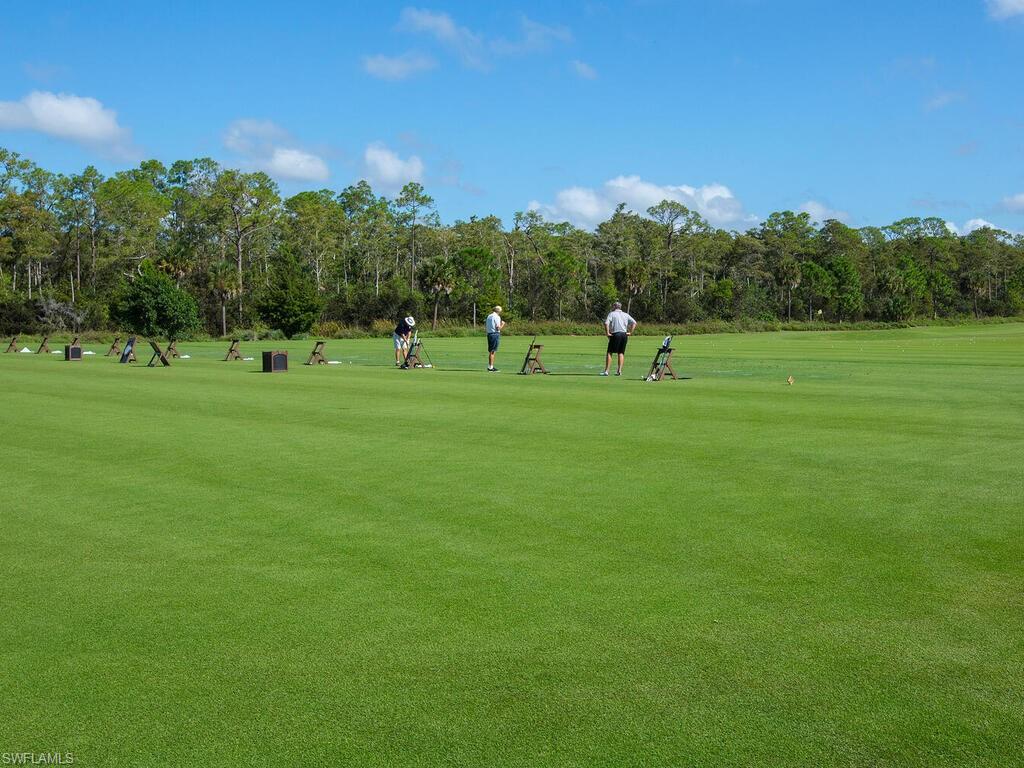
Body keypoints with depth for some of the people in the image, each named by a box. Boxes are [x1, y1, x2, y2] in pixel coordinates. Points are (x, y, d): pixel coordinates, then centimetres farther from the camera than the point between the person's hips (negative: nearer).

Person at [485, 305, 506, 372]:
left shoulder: (489, 316, 16)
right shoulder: (497, 317, -10)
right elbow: (498, 328, -15)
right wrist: (502, 324, 4)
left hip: (489, 333, 8)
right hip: (495, 334, -8)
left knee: (490, 351, 14)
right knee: (492, 351, -7)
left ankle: (490, 366, 19)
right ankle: (491, 367, -7)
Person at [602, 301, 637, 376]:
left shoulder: (612, 314, 1)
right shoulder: (625, 315, 15)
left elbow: (606, 323, -15)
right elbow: (634, 323, 10)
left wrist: (607, 333, -9)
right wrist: (630, 332, 9)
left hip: (615, 334, -4)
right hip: (624, 334, 4)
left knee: (609, 352, -1)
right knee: (621, 353, 10)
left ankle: (606, 371, -5)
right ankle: (619, 370, 5)